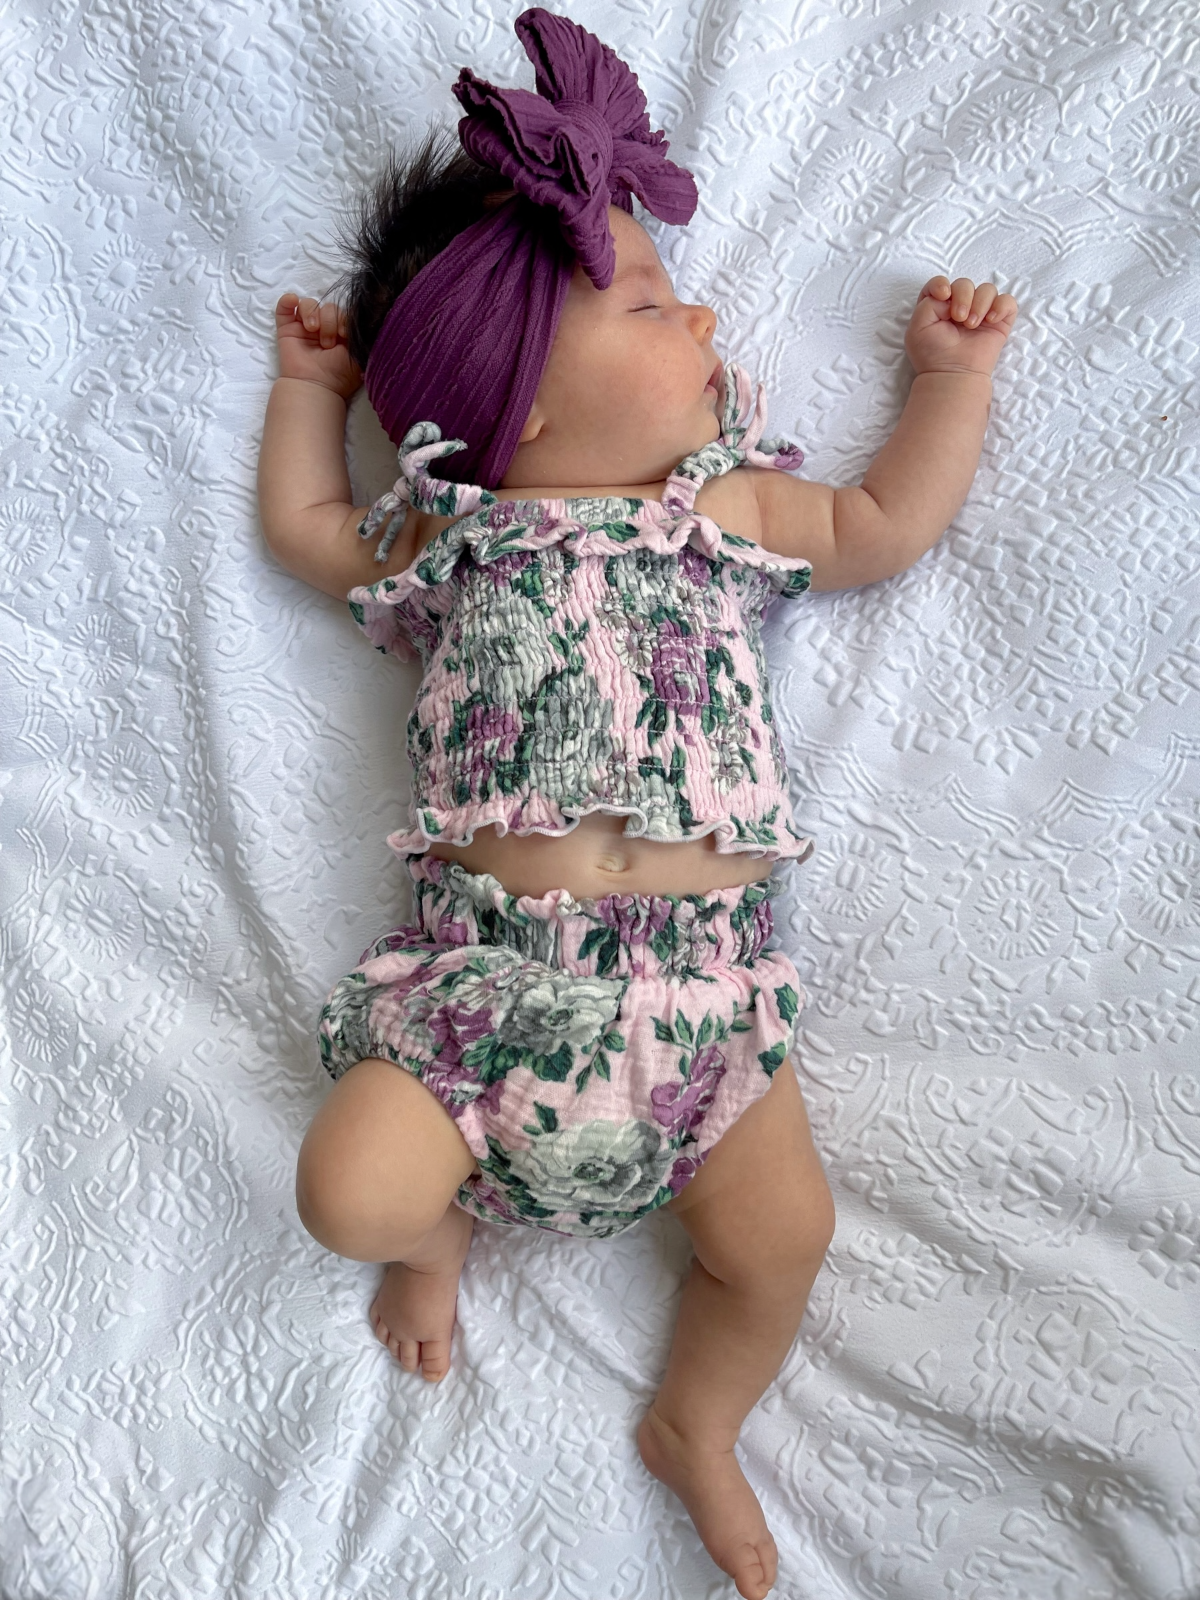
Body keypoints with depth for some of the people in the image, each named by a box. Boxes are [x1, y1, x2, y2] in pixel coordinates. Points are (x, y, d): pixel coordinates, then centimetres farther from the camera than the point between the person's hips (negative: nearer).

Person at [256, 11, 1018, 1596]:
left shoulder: (734, 506, 15)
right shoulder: (443, 540, 12)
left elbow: (891, 523, 22)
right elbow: (304, 523, 27)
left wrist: (952, 370, 25)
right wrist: (312, 381, 33)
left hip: (703, 956, 1)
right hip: (486, 948, -1)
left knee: (781, 1234, -6)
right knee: (351, 1194, -15)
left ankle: (696, 1425, 27)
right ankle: (442, 1226, 24)